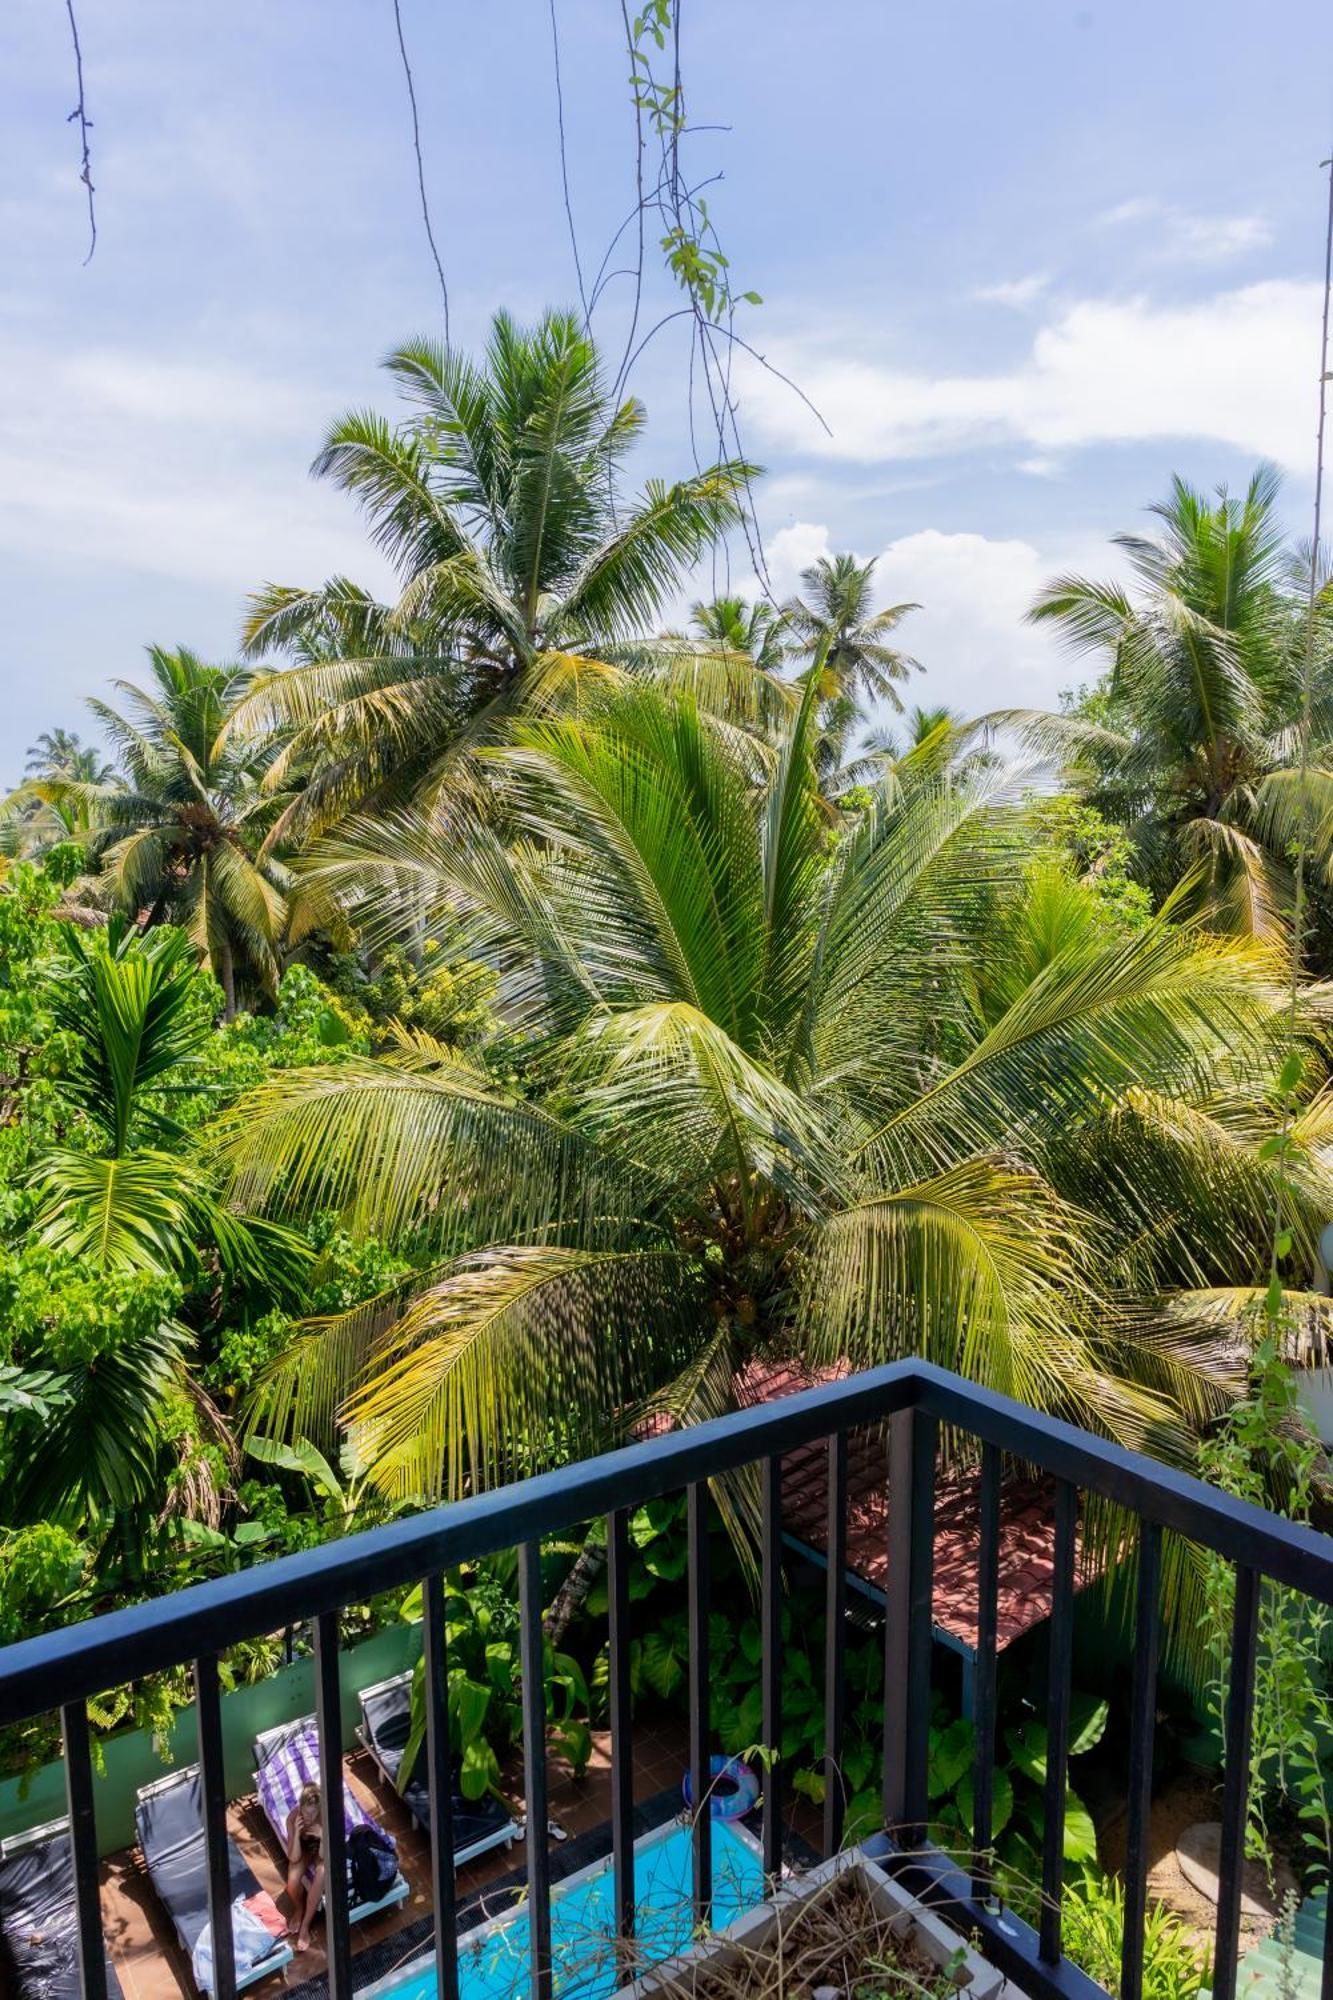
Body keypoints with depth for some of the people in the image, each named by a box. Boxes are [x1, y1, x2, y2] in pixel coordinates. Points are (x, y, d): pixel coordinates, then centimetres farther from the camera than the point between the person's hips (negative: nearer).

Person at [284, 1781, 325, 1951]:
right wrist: (297, 1833, -41)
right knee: (292, 1883, -26)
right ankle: (299, 1908, 9)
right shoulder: (293, 1817, -30)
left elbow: (324, 1856, -26)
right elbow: (293, 1858, -26)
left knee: (321, 1873, -32)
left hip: (320, 1850, -1)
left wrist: (323, 1836, -45)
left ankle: (305, 1926, -14)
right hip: (303, 1849, 1)